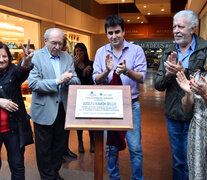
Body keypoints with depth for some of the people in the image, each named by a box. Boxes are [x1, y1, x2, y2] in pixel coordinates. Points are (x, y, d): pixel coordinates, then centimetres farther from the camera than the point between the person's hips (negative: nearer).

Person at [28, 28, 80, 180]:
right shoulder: (36, 56, -7)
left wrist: (68, 79, -19)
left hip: (63, 109, 5)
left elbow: (77, 82, 3)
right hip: (44, 110, -4)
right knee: (44, 148, 9)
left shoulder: (67, 57, 7)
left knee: (59, 144, 16)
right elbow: (33, 83, -18)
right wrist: (57, 81, -23)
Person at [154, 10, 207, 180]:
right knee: (177, 162, 20)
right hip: (173, 115, 5)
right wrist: (168, 74, -15)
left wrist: (183, 72, -26)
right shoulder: (169, 53, 6)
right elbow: (158, 85, 3)